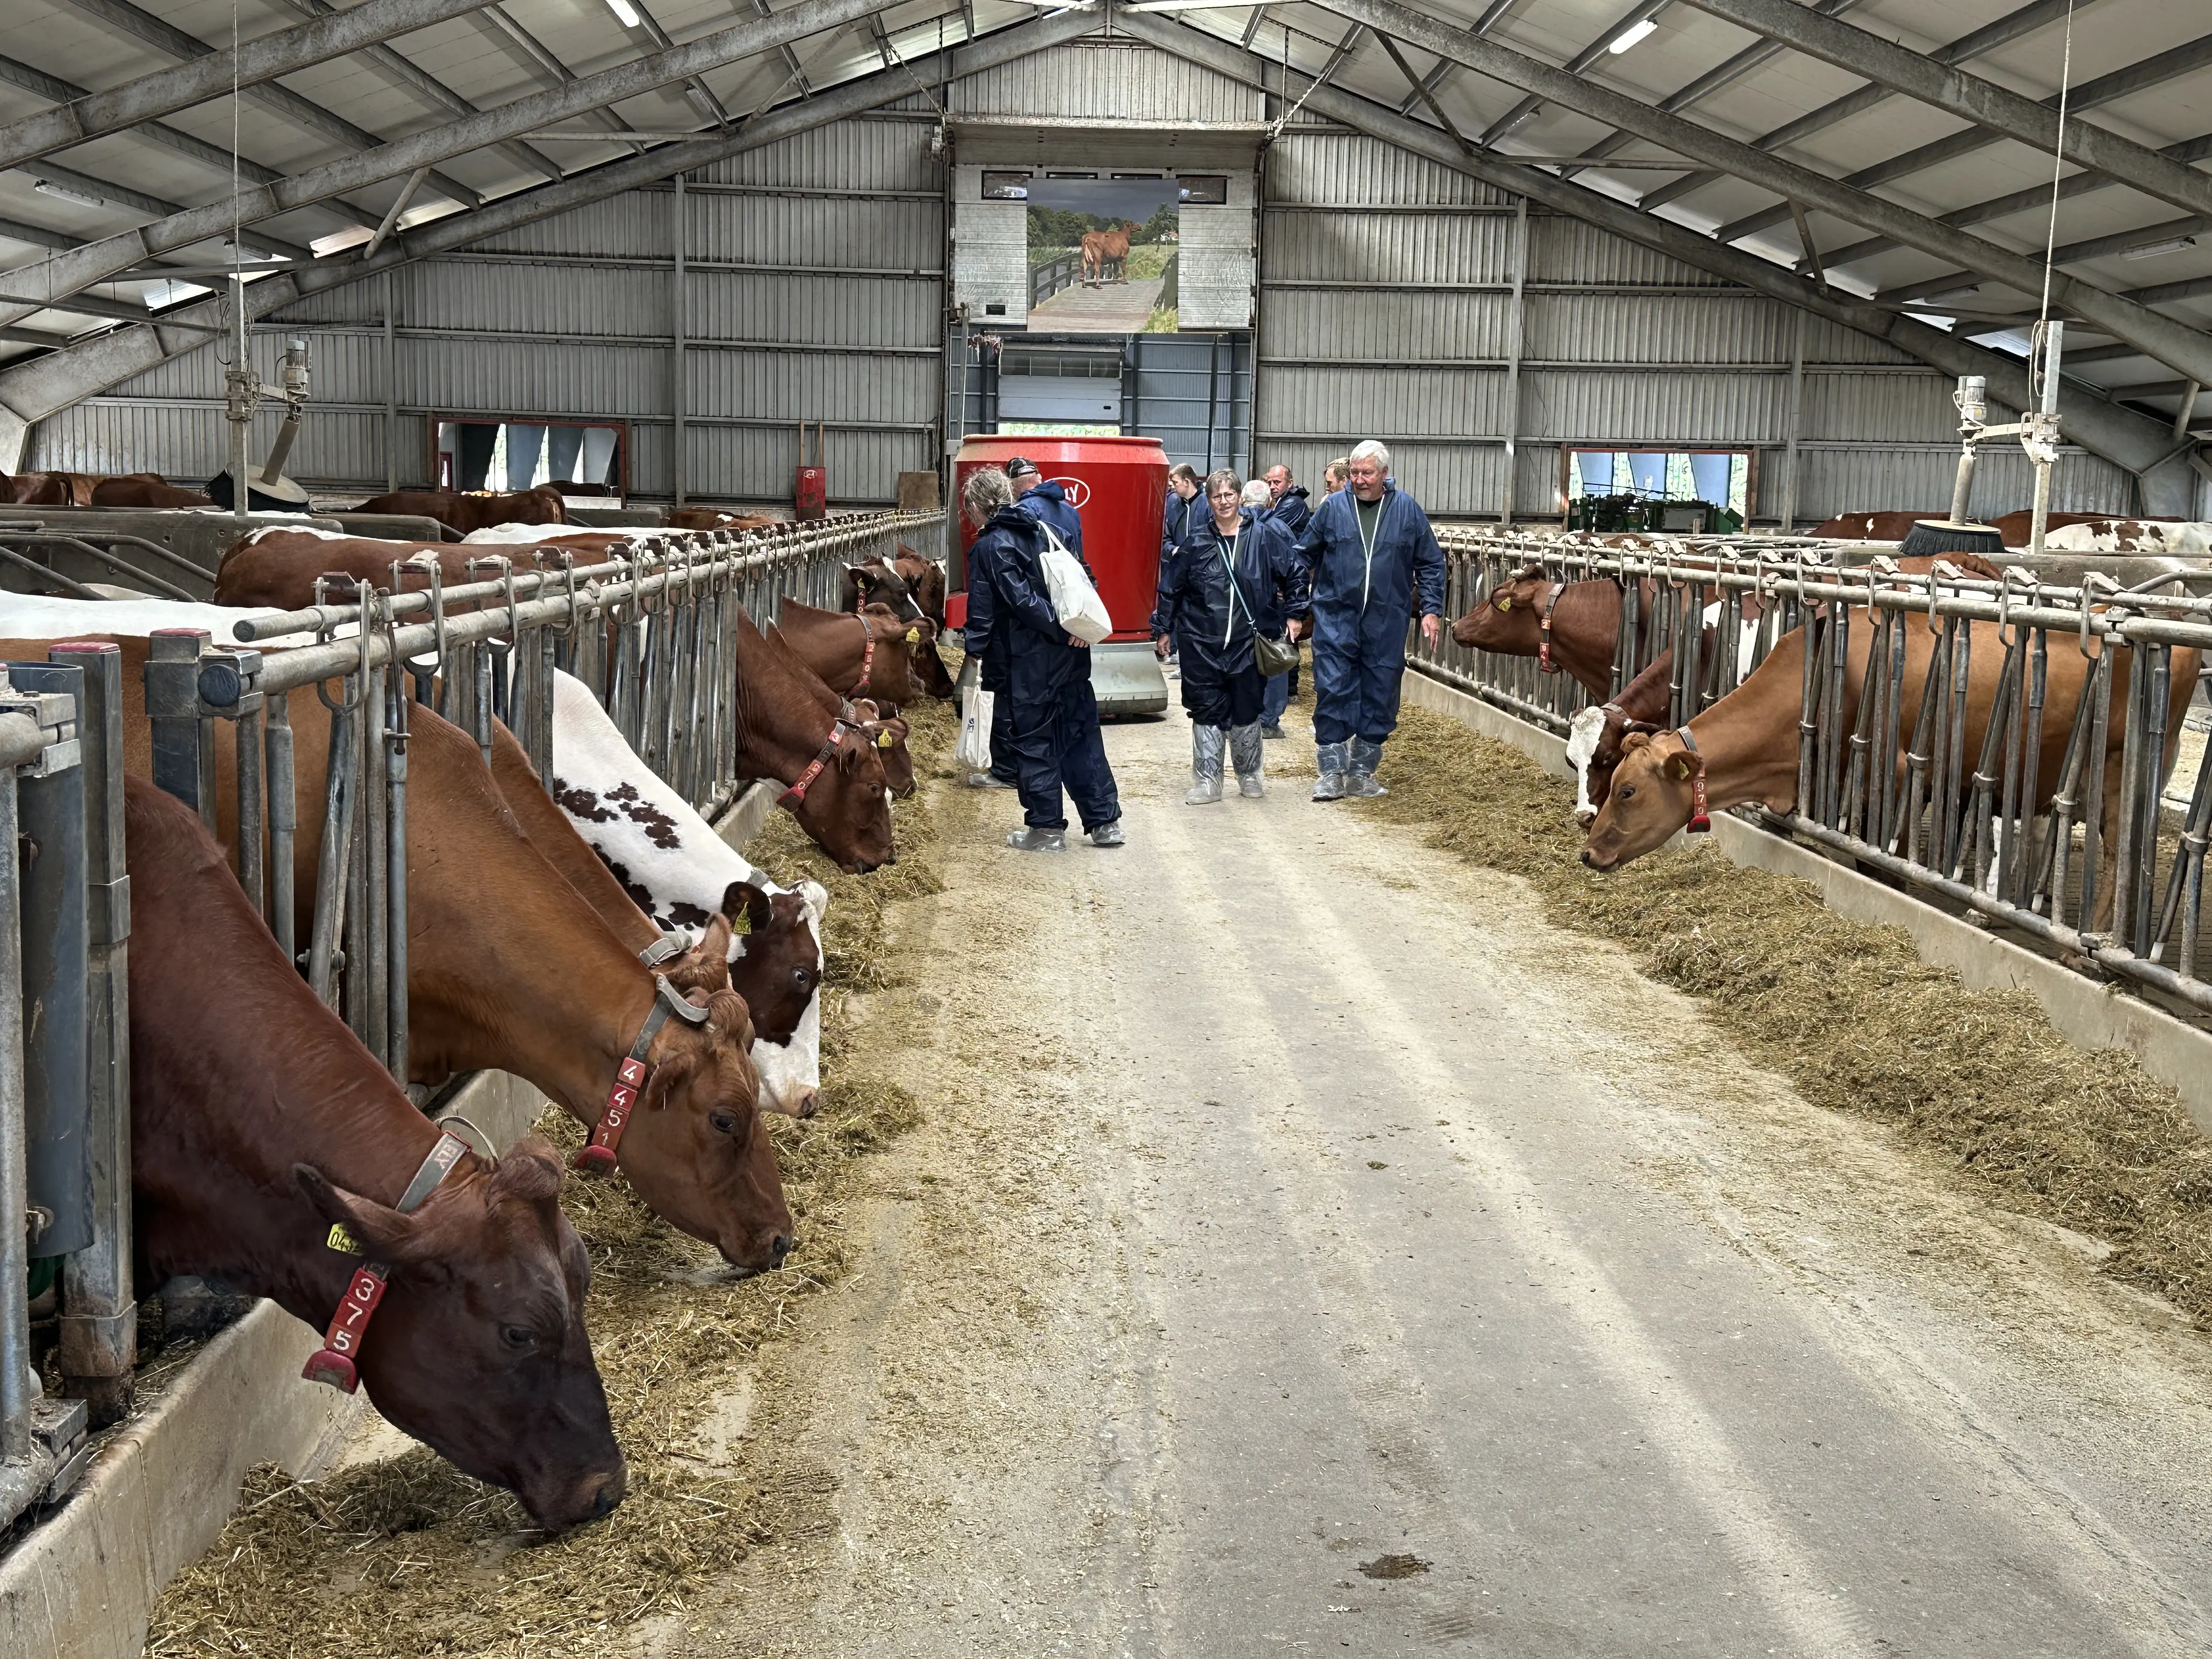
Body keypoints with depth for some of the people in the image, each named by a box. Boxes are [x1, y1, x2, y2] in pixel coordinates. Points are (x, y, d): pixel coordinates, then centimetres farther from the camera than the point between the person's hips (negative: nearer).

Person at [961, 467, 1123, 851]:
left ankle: (1047, 829, 8)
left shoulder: (988, 548, -8)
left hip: (1031, 661, -7)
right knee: (1082, 734, 12)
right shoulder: (1041, 528, 13)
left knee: (1034, 741, 4)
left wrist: (974, 648, -6)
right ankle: (1106, 822, 14)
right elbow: (1083, 574, 9)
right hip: (1073, 652, 7)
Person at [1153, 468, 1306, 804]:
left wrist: (1295, 613, 4)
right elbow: (1170, 588, 9)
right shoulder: (1196, 541, 1)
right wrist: (1164, 630, 12)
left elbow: (1295, 573, 8)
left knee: (1247, 710, 8)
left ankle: (1250, 775, 26)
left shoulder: (1264, 535, -1)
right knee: (1206, 710, 1)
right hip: (1202, 641, 0)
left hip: (1248, 638, 0)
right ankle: (1207, 781, 9)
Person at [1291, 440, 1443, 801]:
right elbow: (1304, 557, 9)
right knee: (1332, 691, -6)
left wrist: (1431, 609, 0)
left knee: (1380, 695, 6)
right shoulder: (1333, 507, 2)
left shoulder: (1407, 510, 3)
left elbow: (1430, 563, 9)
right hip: (1336, 618, -1)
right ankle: (1332, 772, 3)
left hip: (1386, 622, 1)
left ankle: (1362, 773, 18)